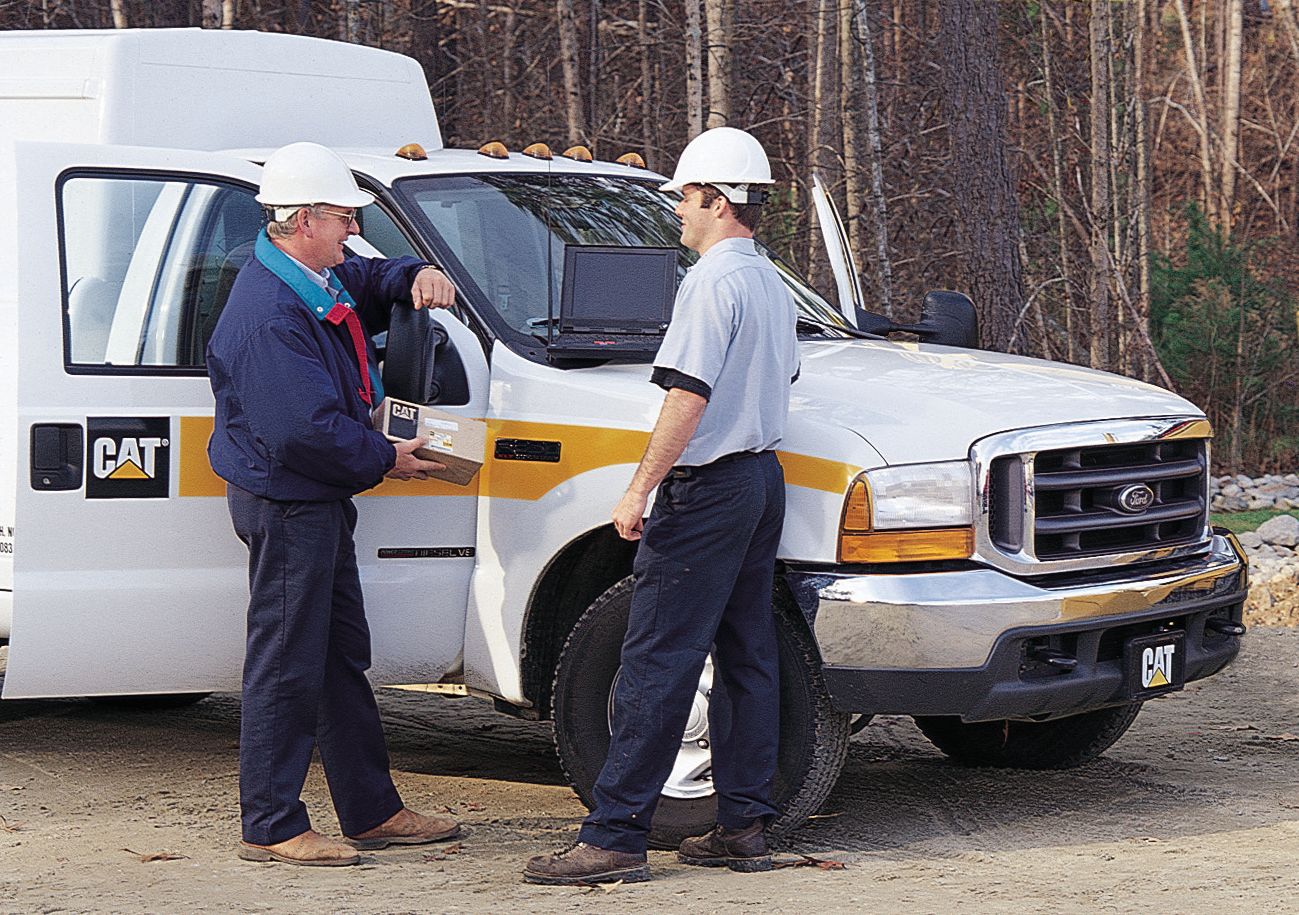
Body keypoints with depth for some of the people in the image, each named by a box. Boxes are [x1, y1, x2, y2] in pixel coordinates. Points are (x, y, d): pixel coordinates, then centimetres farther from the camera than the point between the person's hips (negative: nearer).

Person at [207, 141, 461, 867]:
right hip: (285, 503, -11)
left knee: (342, 658, 16)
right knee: (288, 665, -5)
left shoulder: (318, 283, 10)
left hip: (318, 502, 11)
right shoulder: (270, 310, -23)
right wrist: (386, 460, -14)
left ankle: (374, 812, 25)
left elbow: (373, 282, 29)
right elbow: (306, 430, -28)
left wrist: (419, 277, 4)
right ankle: (272, 828, 2)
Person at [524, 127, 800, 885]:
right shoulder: (772, 284, 16)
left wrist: (641, 488, -21)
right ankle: (745, 825, 12)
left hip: (707, 488, -10)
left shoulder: (713, 282, -14)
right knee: (747, 658, 11)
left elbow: (689, 397, -21)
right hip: (763, 480, 10)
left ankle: (615, 837, -11)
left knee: (658, 663, -10)